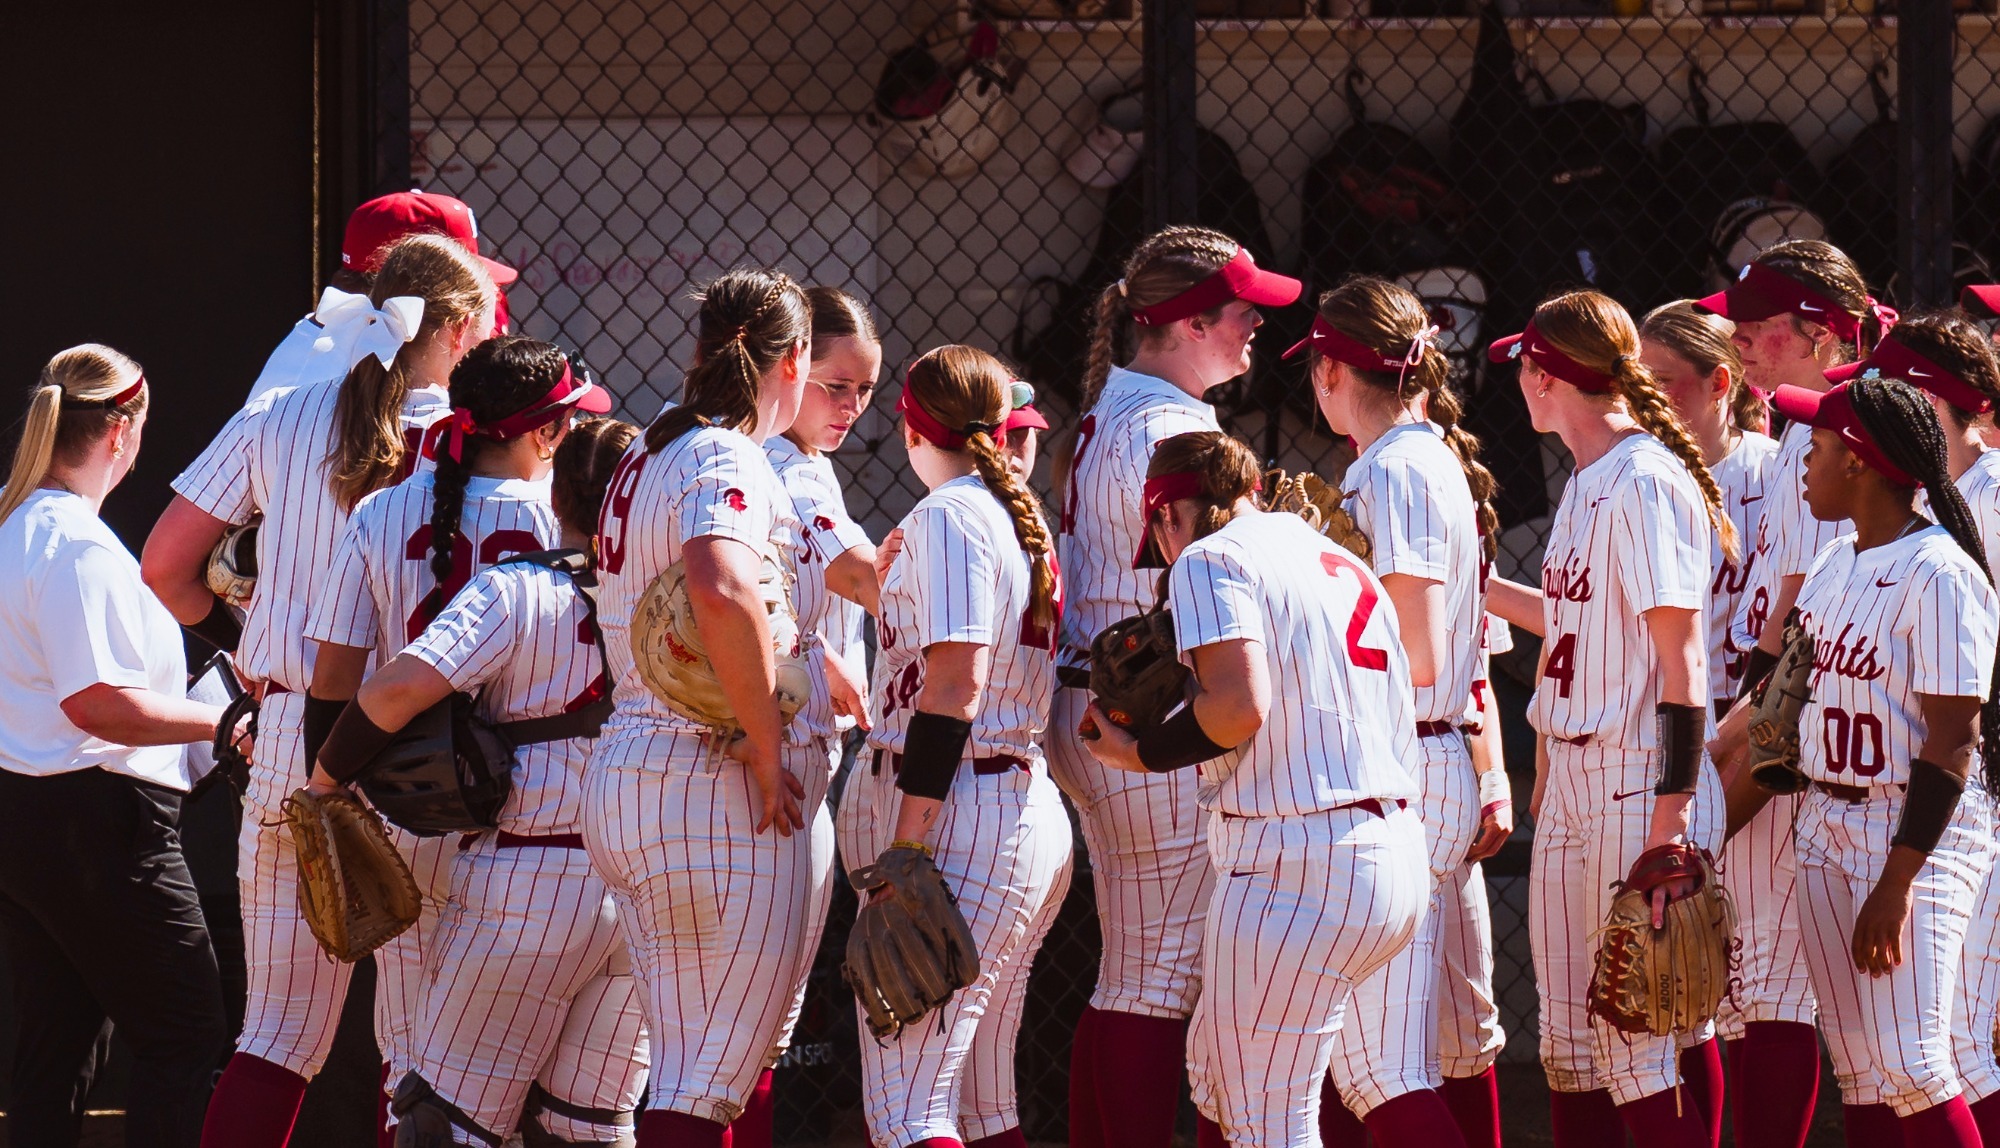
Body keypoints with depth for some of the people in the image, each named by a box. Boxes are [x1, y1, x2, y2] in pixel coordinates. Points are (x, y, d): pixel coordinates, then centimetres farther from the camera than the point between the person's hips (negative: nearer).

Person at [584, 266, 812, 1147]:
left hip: (624, 772, 9)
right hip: (715, 779, -9)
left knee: (687, 1073, 12)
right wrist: (767, 745, -21)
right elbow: (722, 595, -31)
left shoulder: (645, 460, 16)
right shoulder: (728, 458, -12)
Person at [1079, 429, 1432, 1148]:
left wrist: (1138, 754, -3)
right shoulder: (1344, 564, 23)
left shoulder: (1209, 560, -3)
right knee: (1218, 1076, 20)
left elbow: (1240, 706, -18)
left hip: (1298, 862, -9)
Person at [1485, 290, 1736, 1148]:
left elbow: (1680, 656, -17)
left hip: (1639, 782, -10)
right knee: (1570, 1050, 10)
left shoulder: (1646, 483, -13)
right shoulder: (1585, 486, 15)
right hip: (1573, 780, 10)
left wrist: (1672, 808, -22)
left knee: (1635, 1053, -10)